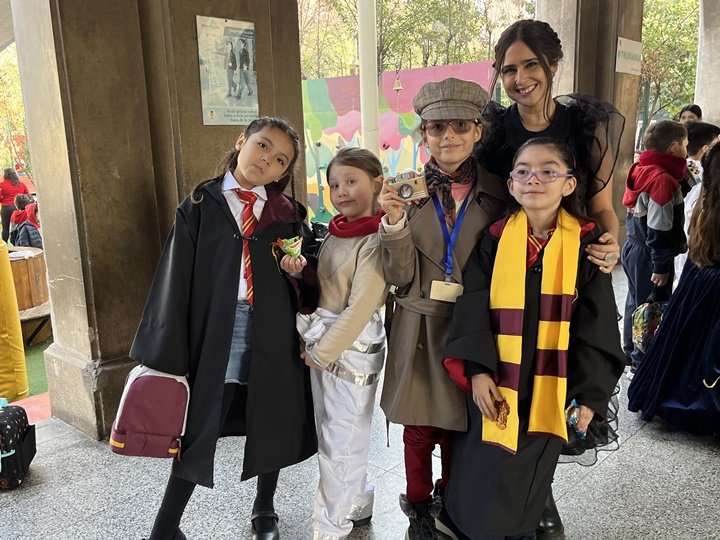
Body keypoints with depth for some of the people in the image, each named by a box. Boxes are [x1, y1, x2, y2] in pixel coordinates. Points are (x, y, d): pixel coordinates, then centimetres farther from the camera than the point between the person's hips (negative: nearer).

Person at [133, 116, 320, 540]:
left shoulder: (288, 213, 6)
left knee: (272, 424, 15)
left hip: (274, 331, 2)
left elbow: (309, 280, 11)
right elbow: (176, 278, -4)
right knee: (198, 428, 3)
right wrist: (167, 352, -8)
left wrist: (298, 271, -14)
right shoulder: (201, 205, 0)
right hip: (216, 329, -2)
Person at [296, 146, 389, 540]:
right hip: (321, 343, 8)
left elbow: (360, 308, -18)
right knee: (331, 432, 18)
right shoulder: (335, 234, 8)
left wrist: (322, 353, -14)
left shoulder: (375, 241, -15)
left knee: (341, 441, 4)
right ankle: (357, 507, 38)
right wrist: (310, 338, 0)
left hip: (352, 347, -8)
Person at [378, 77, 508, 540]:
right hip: (420, 328, 0)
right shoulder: (407, 190, -2)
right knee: (418, 429, 10)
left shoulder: (497, 193, -2)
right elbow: (400, 276, -7)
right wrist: (396, 220, -21)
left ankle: (449, 503, 40)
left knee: (459, 427, 14)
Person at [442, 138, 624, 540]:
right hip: (496, 383, 0)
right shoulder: (494, 238, -3)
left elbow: (596, 326, -4)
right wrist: (478, 370, -16)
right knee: (481, 480, 7)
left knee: (527, 483, 16)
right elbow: (474, 309, -6)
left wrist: (590, 395, -7)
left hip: (550, 389, 0)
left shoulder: (586, 243, -5)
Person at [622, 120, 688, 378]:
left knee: (636, 303, 20)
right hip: (648, 256, -10)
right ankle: (642, 365, 12)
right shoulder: (663, 179, -22)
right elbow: (659, 229, -23)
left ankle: (631, 354, 35)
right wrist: (661, 266, -19)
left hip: (634, 248, 10)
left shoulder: (643, 170, 7)